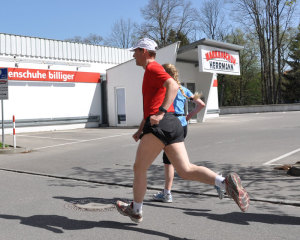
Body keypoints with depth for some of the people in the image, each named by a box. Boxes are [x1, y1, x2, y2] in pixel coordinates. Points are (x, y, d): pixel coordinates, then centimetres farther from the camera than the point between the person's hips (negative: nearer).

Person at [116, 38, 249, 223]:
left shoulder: (152, 67, -1)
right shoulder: (151, 72, 29)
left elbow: (173, 86, -21)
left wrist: (160, 113, -29)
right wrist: (141, 130, 33)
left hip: (160, 125, -9)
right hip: (173, 125, 9)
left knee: (139, 167, 6)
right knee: (186, 170, -1)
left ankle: (136, 210, 19)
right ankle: (225, 182, -18)